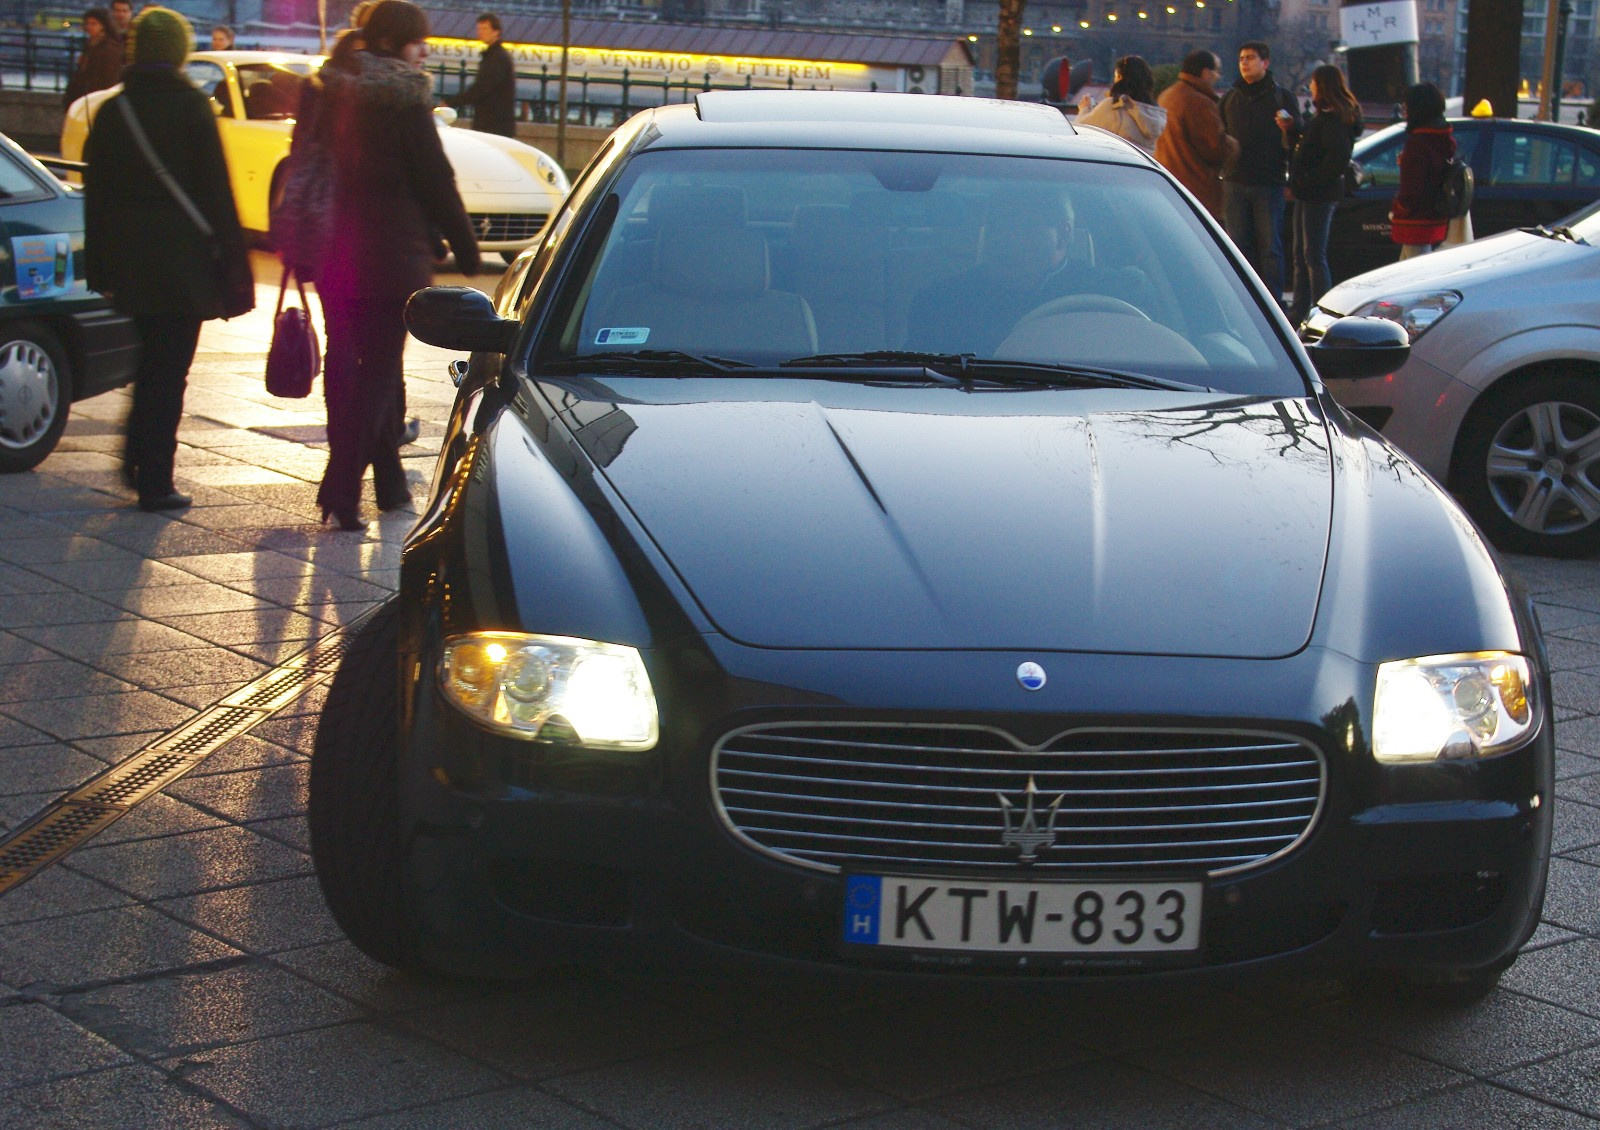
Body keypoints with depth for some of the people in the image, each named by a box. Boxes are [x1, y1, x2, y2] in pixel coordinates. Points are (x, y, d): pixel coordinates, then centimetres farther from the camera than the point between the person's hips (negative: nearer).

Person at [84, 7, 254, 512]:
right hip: (182, 257, -4)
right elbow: (216, 192, -9)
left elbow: (96, 193, 7)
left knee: (151, 361, 22)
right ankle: (155, 480, 1)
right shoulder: (191, 106, -7)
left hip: (127, 258, 4)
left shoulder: (112, 110, 5)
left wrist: (100, 268, 13)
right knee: (168, 370, 1)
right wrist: (232, 264, -5)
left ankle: (138, 460, 20)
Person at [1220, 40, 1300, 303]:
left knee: (1270, 247, -3)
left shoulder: (1282, 98, 6)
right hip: (1234, 183, 3)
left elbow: (1296, 144, 1)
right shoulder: (1229, 99, 15)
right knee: (1239, 246, 2)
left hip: (1269, 184, -3)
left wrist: (1289, 130, -20)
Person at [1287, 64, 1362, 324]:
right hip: (1308, 195, 11)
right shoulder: (1325, 117, 16)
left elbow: (1338, 158, -25)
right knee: (1301, 254, 15)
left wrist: (1310, 181, -20)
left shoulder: (1335, 119, -16)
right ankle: (1300, 311, 21)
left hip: (1319, 195, -11)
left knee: (1314, 255, -8)